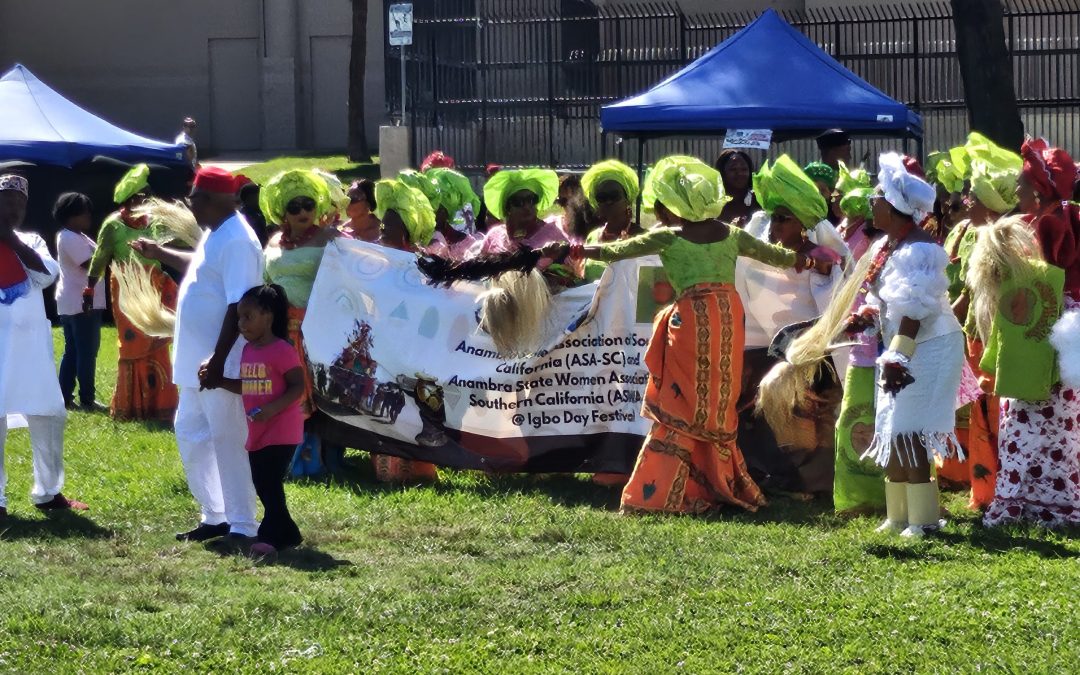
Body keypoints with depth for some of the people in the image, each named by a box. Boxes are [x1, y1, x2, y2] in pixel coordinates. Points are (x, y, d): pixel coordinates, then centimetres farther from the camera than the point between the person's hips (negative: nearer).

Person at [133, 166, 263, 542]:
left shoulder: (236, 242, -21)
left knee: (227, 443, -5)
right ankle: (215, 517, 27)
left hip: (221, 365, -11)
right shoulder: (216, 234, 11)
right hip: (197, 362, 11)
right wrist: (161, 254, 34)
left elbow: (238, 306, -26)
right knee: (192, 436, 17)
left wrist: (217, 361, -28)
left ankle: (242, 527, 2)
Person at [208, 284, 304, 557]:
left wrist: (272, 408, -28)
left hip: (281, 431, -9)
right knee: (262, 486, 11)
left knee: (271, 485, -12)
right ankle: (286, 534, 21)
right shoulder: (248, 351, 11)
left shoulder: (281, 351, -15)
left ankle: (271, 537, -9)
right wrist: (218, 381, 6)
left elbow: (297, 387, -16)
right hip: (257, 433, 9)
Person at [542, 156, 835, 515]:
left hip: (692, 321, -5)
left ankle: (654, 495, -5)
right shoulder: (731, 234, 11)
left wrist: (572, 250, 0)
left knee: (679, 409, -2)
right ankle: (723, 486, 23)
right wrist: (802, 260, 45)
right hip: (729, 317, 5)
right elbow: (772, 253, 26)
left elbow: (615, 251, -6)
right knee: (716, 407, 16)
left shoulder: (668, 237, -4)